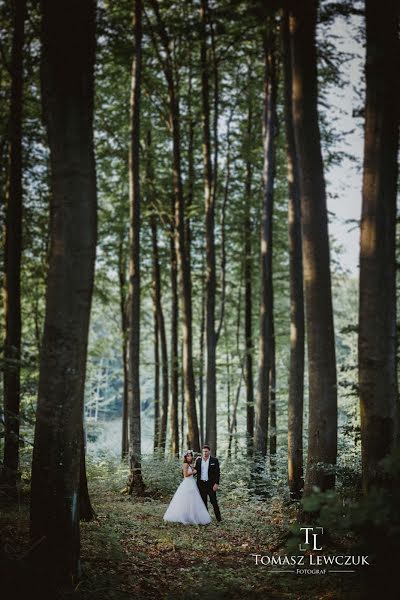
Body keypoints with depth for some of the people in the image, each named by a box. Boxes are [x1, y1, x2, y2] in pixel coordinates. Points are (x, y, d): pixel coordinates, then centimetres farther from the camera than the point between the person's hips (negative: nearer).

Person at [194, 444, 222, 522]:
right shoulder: (198, 460, 6)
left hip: (211, 484, -3)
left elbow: (217, 473, -5)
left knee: (214, 501, -3)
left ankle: (219, 519, 3)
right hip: (201, 483, 3)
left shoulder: (214, 460, -3)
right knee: (203, 502, 9)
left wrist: (216, 484, -11)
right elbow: (196, 471, 9)